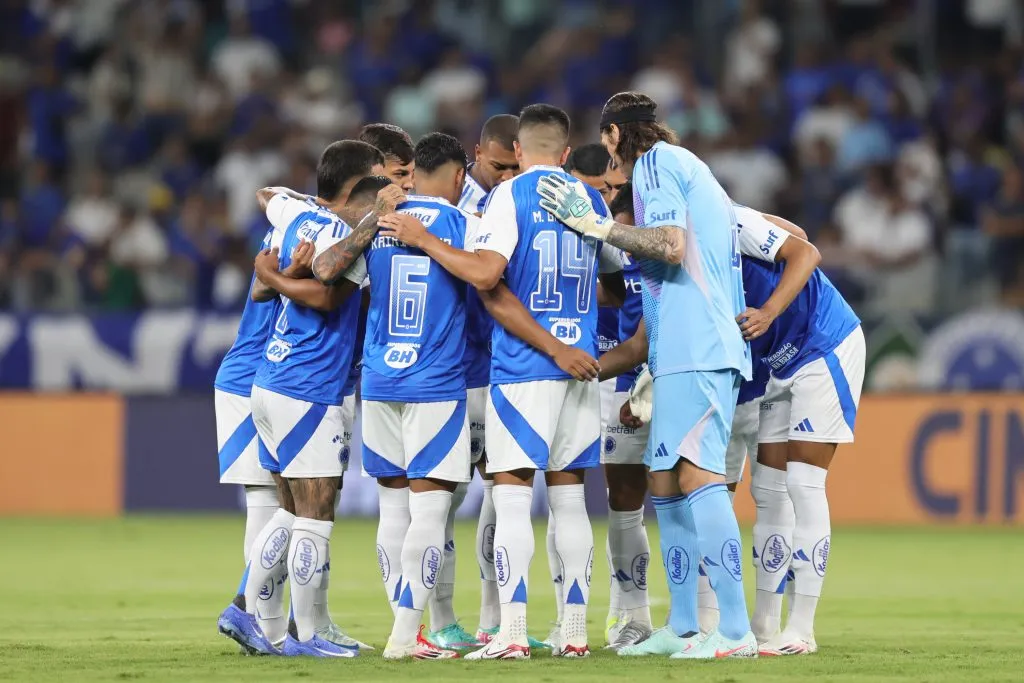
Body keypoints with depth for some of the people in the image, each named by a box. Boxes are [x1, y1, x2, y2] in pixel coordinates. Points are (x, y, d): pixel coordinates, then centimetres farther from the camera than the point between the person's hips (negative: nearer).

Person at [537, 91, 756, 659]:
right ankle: (682, 628, 15)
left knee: (698, 475, -17)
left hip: (694, 348, -10)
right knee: (665, 483, 13)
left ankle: (735, 631, -24)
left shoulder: (656, 163, -3)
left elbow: (671, 247, -16)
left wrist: (596, 225, -11)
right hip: (705, 349, 10)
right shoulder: (687, 168, 26)